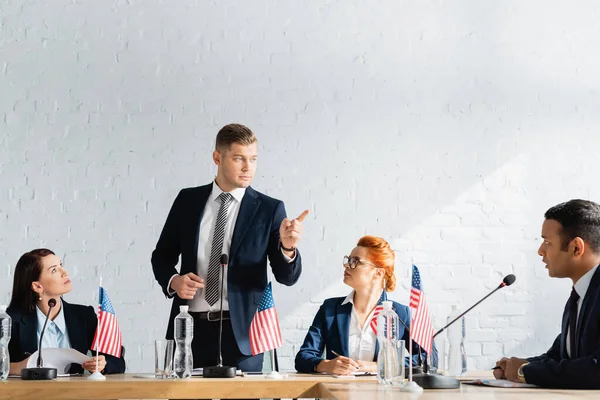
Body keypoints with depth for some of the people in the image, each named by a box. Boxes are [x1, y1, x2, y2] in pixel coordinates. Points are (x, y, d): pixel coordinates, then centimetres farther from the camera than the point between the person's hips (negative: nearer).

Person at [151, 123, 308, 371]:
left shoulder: (269, 209, -1)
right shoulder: (188, 200, 7)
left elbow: (287, 276, -4)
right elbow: (162, 255, 14)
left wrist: (288, 247, -24)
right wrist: (172, 281, -6)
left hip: (241, 331, -2)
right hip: (192, 327, 2)